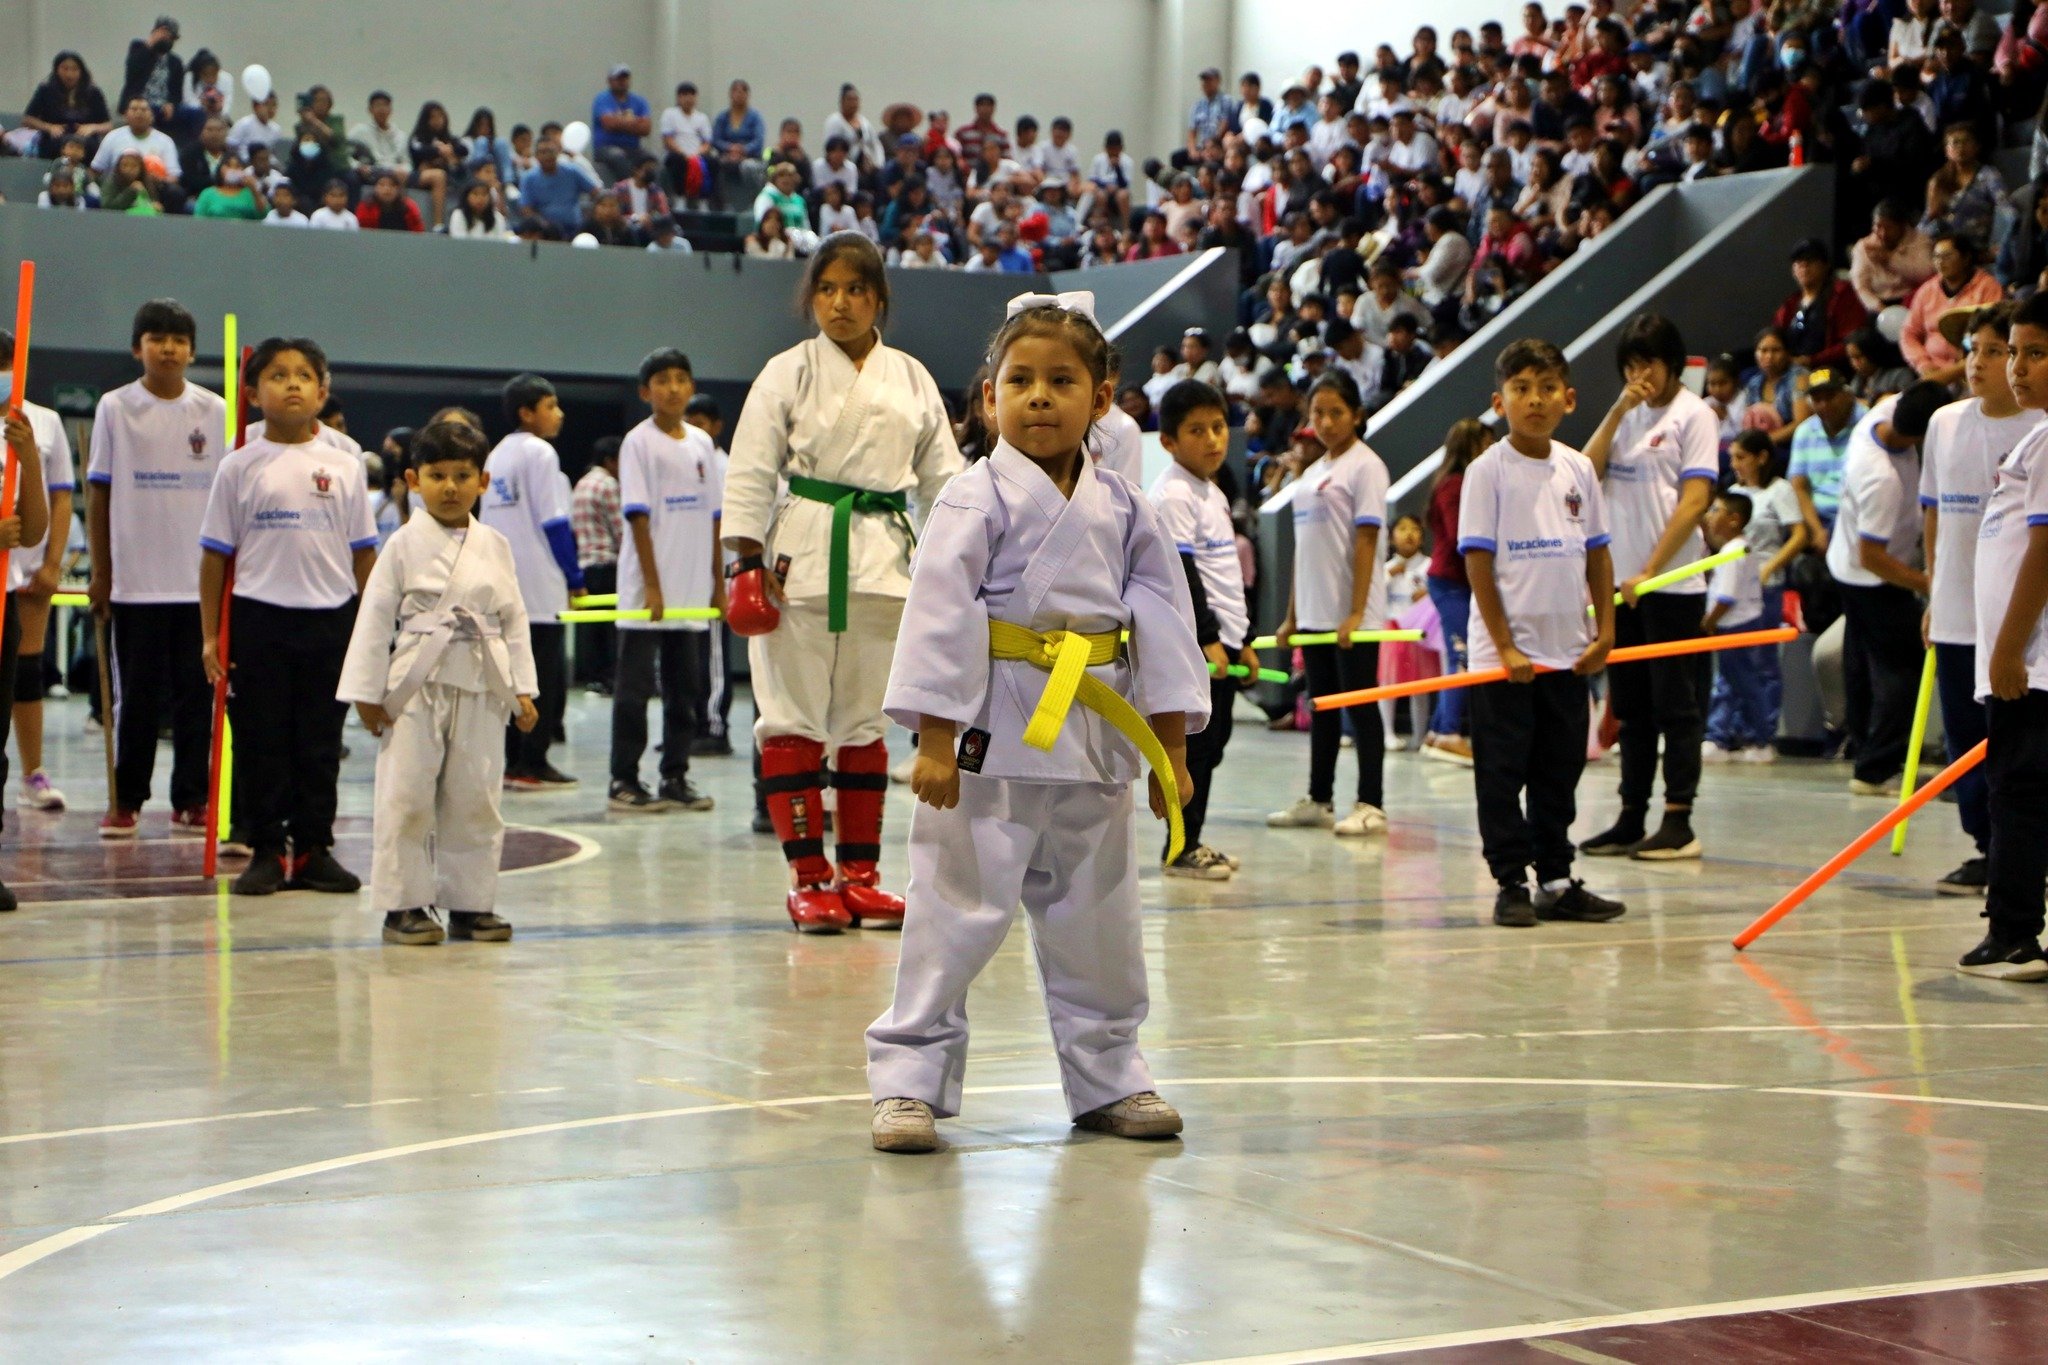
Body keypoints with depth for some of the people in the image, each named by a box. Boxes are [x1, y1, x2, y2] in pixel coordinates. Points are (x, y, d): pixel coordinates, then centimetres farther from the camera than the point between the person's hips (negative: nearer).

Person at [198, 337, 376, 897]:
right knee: (261, 741, 3)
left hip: (331, 619, 1)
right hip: (259, 618, -1)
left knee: (321, 743, 7)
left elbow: (363, 553, 8)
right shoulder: (239, 467, 1)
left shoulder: (345, 467, 4)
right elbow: (216, 555, 3)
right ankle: (266, 851, 11)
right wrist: (210, 635, -1)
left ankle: (313, 848, 16)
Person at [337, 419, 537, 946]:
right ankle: (403, 905, 7)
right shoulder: (405, 544, -2)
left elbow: (513, 619, 11)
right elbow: (375, 618, -2)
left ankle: (470, 903, 16)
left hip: (481, 689, 3)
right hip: (416, 686, -3)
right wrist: (366, 693, -6)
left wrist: (522, 689, 5)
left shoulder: (495, 547, 8)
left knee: (475, 800, 7)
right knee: (406, 800, -2)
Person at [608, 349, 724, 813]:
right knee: (635, 688, -1)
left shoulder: (702, 443, 10)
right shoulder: (639, 442, -6)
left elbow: (714, 516, 13)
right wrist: (652, 586, -15)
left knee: (686, 688, 8)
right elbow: (638, 517, -11)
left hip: (692, 593, 6)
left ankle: (676, 779, 15)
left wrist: (719, 583, 10)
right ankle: (624, 782, 3)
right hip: (646, 591, -6)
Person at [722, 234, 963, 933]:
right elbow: (750, 471, -1)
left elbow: (942, 476, 13)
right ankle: (808, 876, 2)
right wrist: (749, 560, -8)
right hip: (801, 558, -3)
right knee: (794, 717, -4)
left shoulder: (911, 378, 10)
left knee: (866, 719, 8)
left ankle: (860, 874, 15)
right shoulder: (788, 373, 1)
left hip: (884, 555, 3)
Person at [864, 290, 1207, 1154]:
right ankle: (909, 1079, 5)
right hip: (990, 743, -5)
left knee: (1096, 922, 14)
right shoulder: (976, 501, -7)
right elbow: (941, 619, -12)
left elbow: (1164, 626, 10)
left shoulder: (1124, 514, 7)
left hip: (1094, 746, 5)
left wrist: (1170, 746, 7)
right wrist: (935, 739, -17)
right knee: (956, 914, -4)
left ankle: (1106, 1077, 27)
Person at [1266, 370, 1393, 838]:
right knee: (1322, 708, 12)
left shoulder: (1364, 466, -7)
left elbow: (1366, 540, -14)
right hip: (1314, 612, 7)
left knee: (1360, 706, -3)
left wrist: (1355, 613, -19)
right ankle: (1318, 800, 18)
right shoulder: (1312, 473, 15)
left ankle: (1370, 804, 1)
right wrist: (1292, 615, 15)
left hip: (1352, 614, -7)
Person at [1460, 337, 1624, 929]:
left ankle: (1557, 881, 19)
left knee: (1560, 773, 11)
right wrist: (1504, 646, -14)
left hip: (1569, 652, 5)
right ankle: (1511, 885, 8)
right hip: (1504, 654, -5)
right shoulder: (1489, 470, -7)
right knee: (1502, 774, 1)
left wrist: (1604, 631, 3)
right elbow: (1478, 561, -10)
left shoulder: (1578, 469, 6)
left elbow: (1598, 553, 11)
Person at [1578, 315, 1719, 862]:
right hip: (1621, 582, 7)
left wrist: (1650, 571, -16)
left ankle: (1678, 822, 1)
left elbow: (1695, 500, -12)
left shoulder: (1693, 414, -5)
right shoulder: (1627, 412, 14)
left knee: (1676, 705, -2)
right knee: (1631, 707, 10)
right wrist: (1616, 413, -4)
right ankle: (1631, 820, 15)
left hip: (1672, 584, -7)